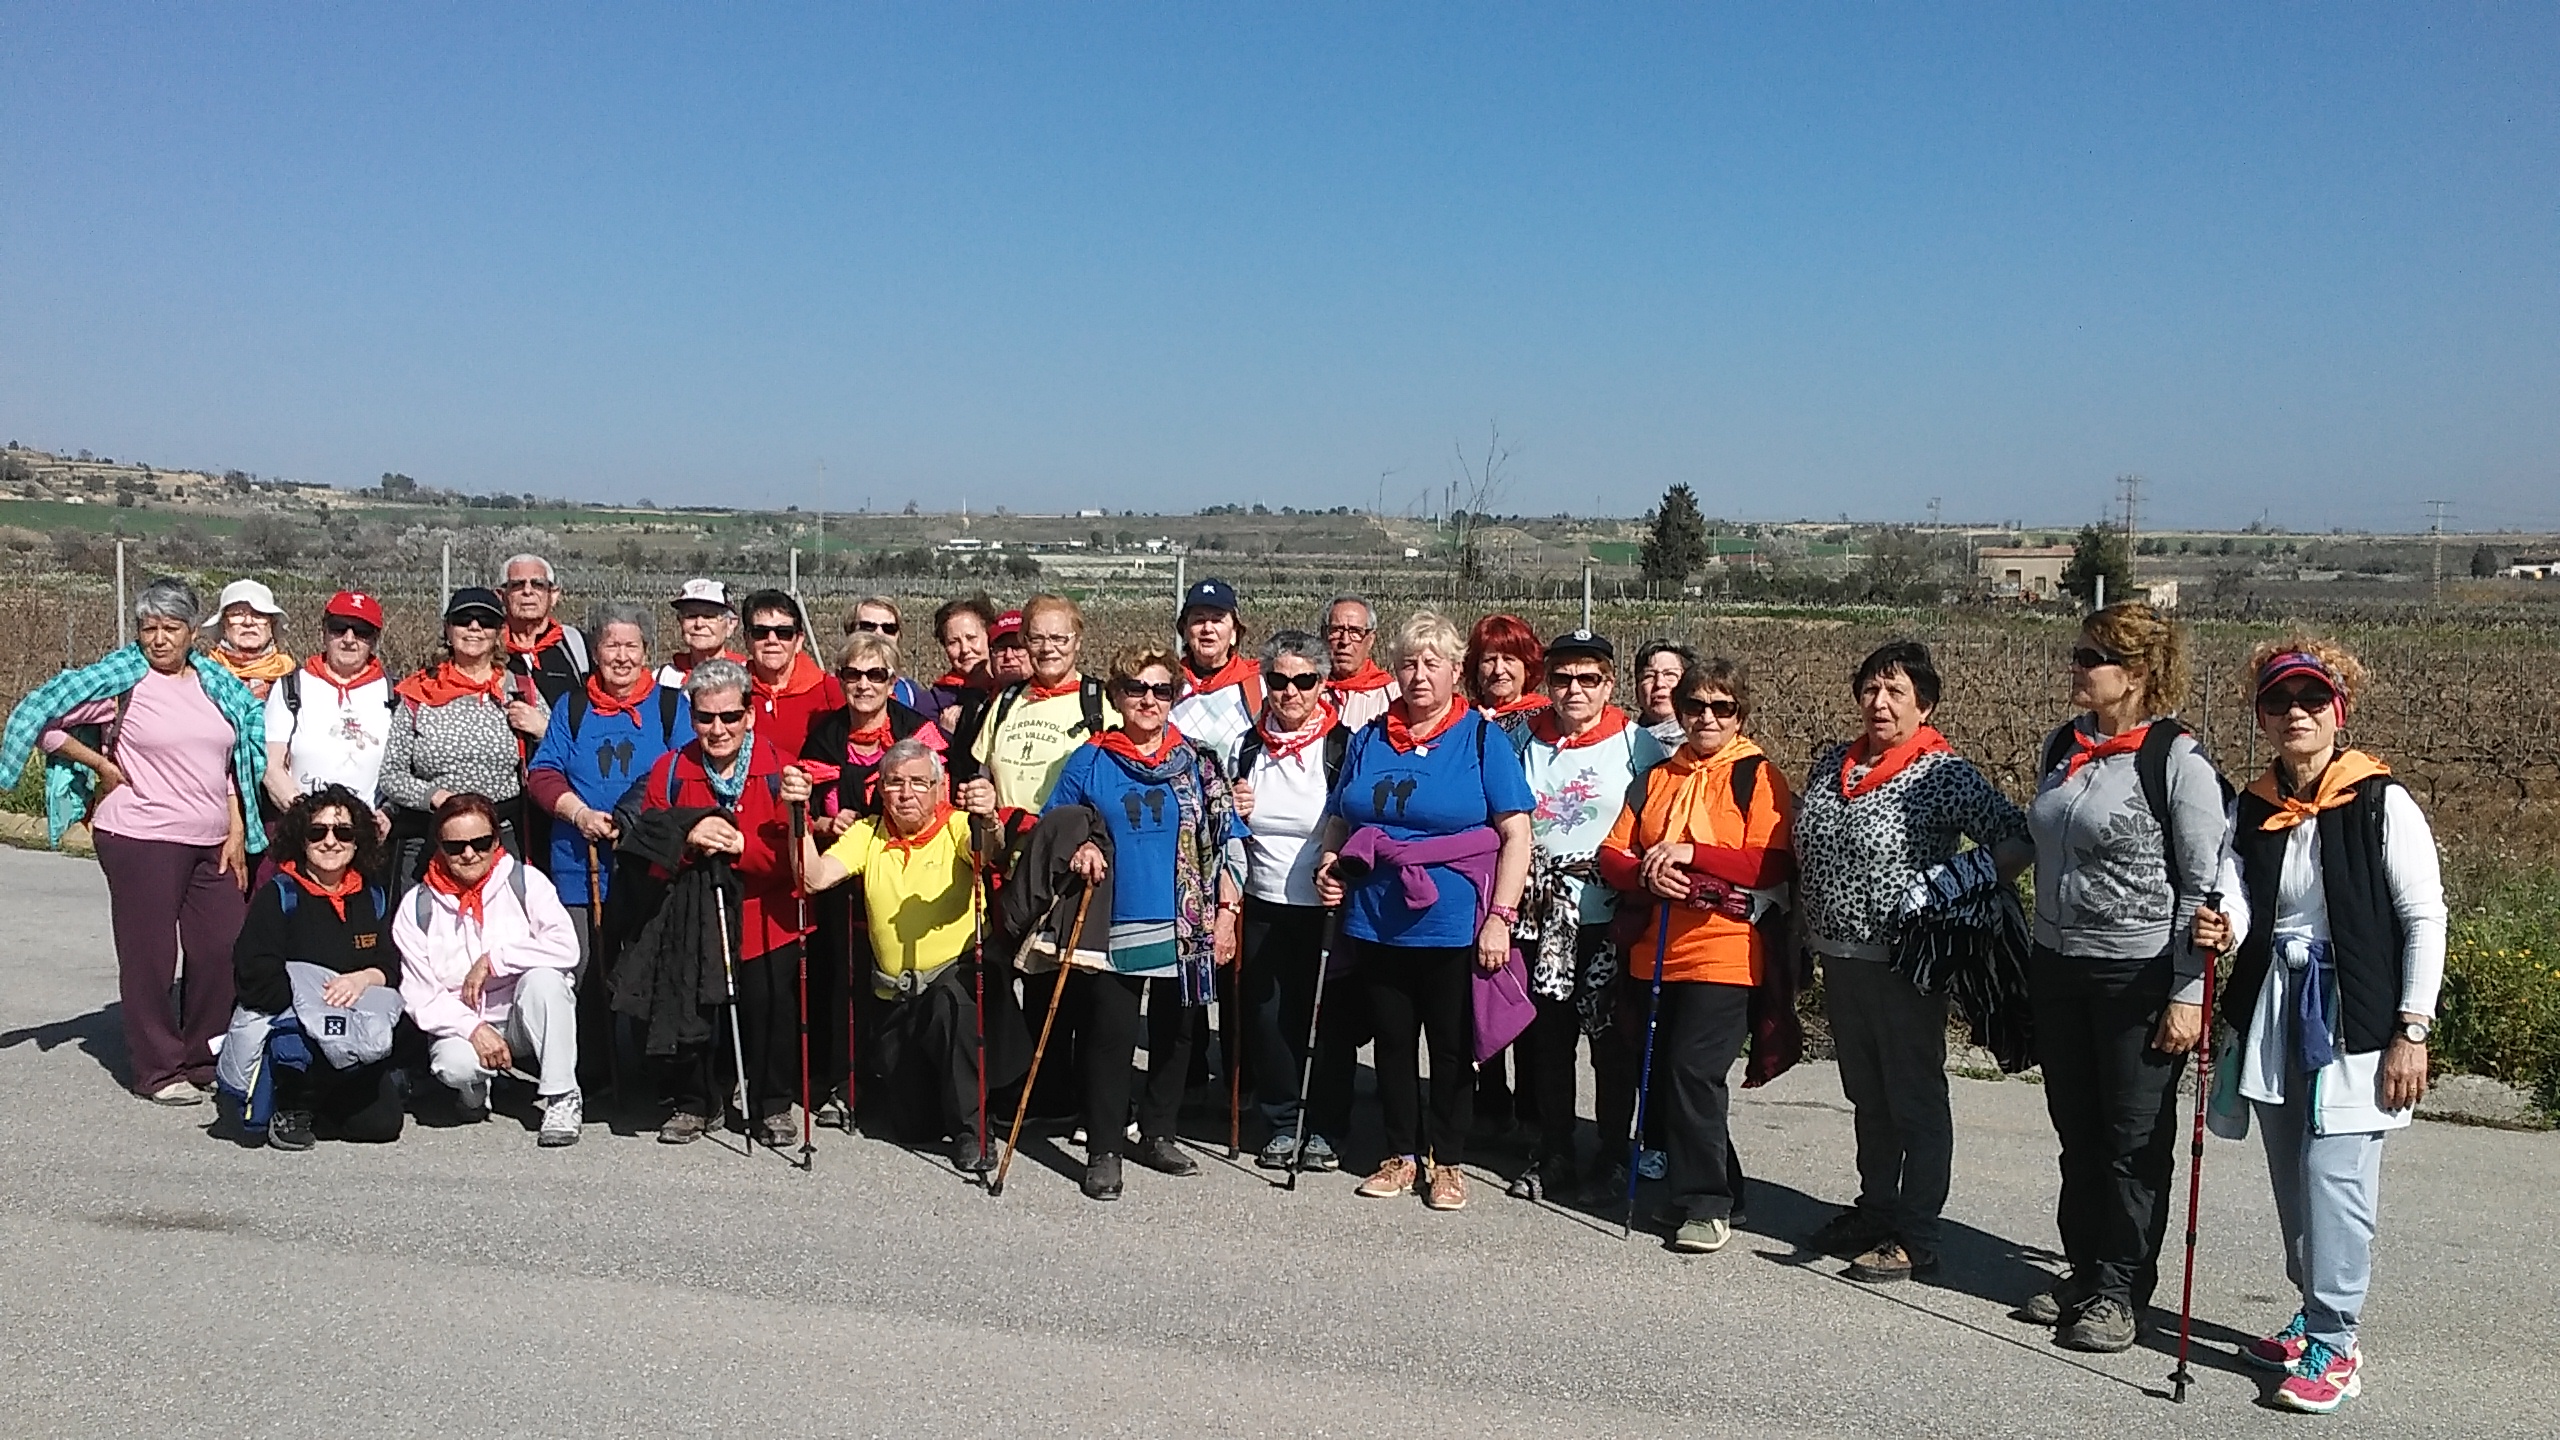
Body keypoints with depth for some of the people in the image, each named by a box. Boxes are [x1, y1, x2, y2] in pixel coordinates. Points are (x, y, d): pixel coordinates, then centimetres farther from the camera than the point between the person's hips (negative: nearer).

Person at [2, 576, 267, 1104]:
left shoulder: (216, 682, 11)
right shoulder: (121, 679, -4)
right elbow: (43, 716, -5)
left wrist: (237, 832, 9)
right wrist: (103, 767, -4)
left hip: (214, 843, 5)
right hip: (141, 840, -5)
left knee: (222, 950, 6)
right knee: (149, 956, 2)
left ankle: (205, 1060, 21)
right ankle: (158, 1071, 12)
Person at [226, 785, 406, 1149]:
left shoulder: (372, 897, 12)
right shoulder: (279, 895, -2)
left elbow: (394, 967, 5)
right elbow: (254, 980, -12)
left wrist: (363, 979, -17)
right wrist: (316, 997, -22)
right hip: (288, 1023, -4)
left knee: (382, 1121, -16)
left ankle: (316, 1099, 15)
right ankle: (291, 1106, -6)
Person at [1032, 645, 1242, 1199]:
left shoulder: (1197, 763, 6)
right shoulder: (1088, 763, 1)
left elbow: (1223, 842, 7)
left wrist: (1226, 911, 1)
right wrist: (1076, 851, -13)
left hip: (1185, 929, 2)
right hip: (1114, 927, -2)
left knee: (1173, 1035, 12)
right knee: (1111, 1037, -2)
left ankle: (1158, 1134, 27)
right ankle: (1103, 1150, 9)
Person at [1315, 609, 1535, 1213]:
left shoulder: (1482, 739, -3)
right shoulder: (1369, 739, 10)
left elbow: (1516, 833, -7)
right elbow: (1338, 820, 20)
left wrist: (1500, 916, -15)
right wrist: (1329, 864, -1)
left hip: (1454, 928, -4)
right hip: (1376, 924, 4)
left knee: (1452, 1045, 8)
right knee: (1392, 1040, 13)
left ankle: (1446, 1161, 22)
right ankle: (1401, 1154, 27)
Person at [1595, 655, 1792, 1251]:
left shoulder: (1757, 775, -1)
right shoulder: (1657, 778, 14)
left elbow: (1775, 864, -12)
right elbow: (1612, 854, 11)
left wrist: (1691, 854, -19)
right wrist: (1647, 874, -11)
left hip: (1725, 952, -6)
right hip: (1656, 950, 6)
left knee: (1693, 1068, -14)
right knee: (1661, 1071, 8)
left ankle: (1707, 1203, -1)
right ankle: (1714, 1186, 24)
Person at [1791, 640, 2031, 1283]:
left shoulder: (1944, 773, -11)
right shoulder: (1831, 764, 9)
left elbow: (2016, 837, -15)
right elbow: (1801, 842, 22)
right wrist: (1806, 918, 14)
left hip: (1906, 963, -7)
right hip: (1840, 958, 7)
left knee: (1915, 1098, 3)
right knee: (1866, 1094, 18)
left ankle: (1915, 1237, 11)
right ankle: (1874, 1210, 32)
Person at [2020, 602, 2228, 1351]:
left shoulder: (2179, 760, -12)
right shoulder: (2062, 747, 9)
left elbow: (2205, 887, -13)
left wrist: (2189, 995, -16)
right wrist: (2036, 963, 19)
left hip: (2141, 976, -7)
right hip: (2058, 966, 7)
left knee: (2136, 1142, 4)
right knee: (2077, 1134, 14)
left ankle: (2121, 1291, 15)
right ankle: (2084, 1272, 27)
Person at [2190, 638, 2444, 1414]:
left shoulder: (2381, 803, -9)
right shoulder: (2251, 809, 6)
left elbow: (2425, 919, -9)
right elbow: (2234, 900, -3)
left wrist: (2412, 1030, -12)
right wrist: (2220, 929, -28)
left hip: (2352, 1019, -5)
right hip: (2272, 1015, 6)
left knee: (2334, 1180, -8)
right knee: (2292, 1179, 14)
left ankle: (2333, 1344, 3)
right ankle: (2315, 1316, 30)